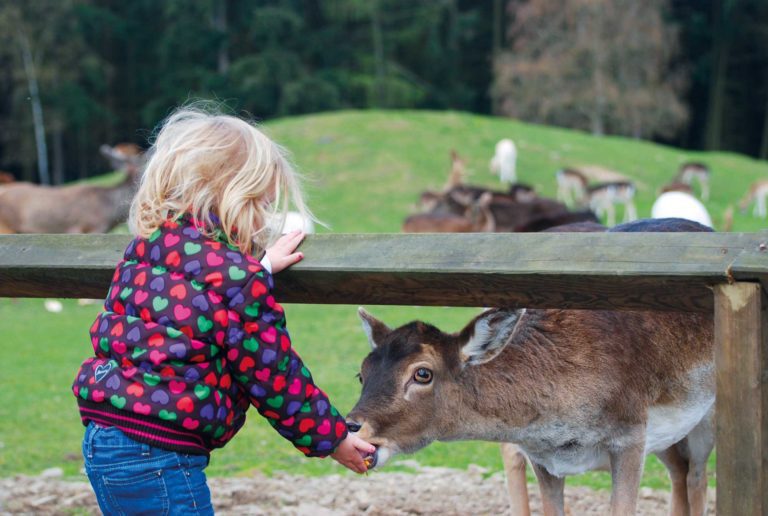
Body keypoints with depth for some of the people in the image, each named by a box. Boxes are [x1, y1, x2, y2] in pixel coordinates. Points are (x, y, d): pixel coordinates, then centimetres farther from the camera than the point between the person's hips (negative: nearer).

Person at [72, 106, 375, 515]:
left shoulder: (146, 248, 7)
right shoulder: (235, 278, -15)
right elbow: (273, 377, -8)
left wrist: (259, 267, 23)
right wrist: (332, 436, 5)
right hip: (157, 457, -9)